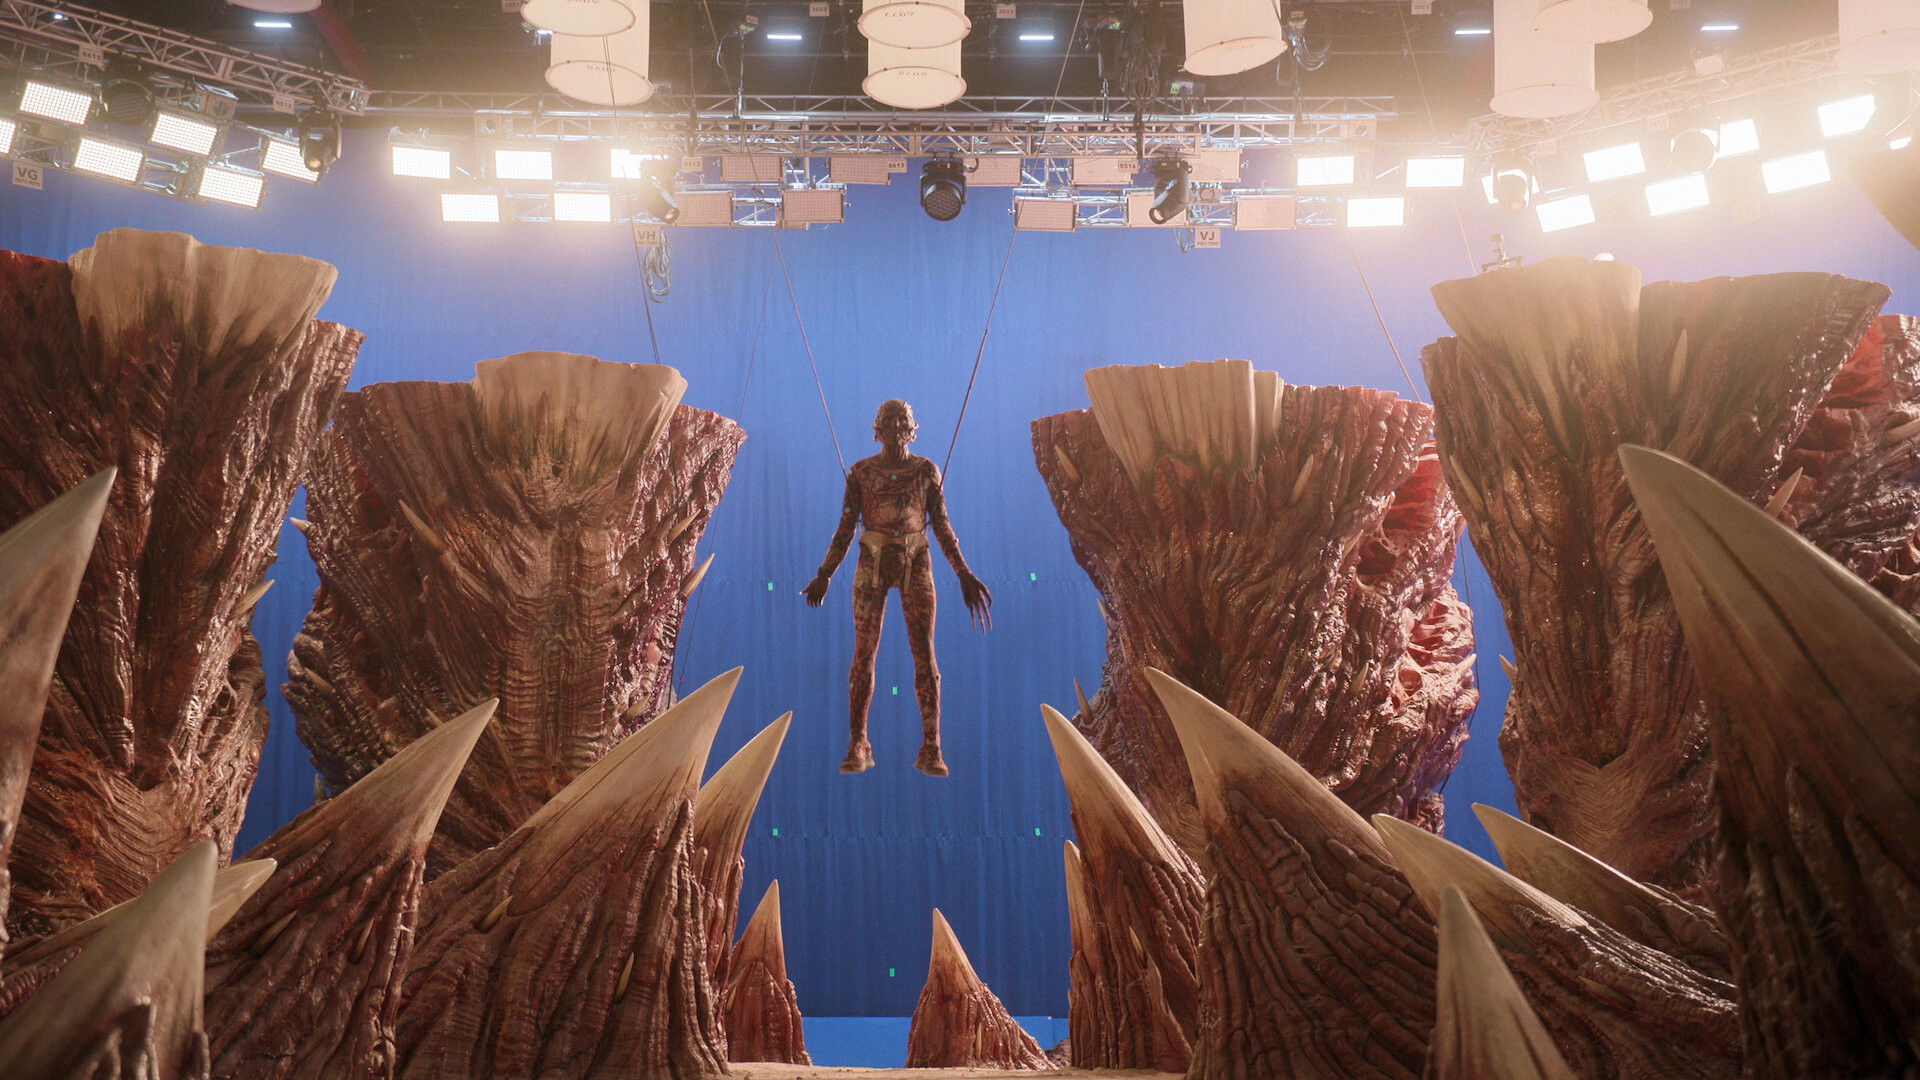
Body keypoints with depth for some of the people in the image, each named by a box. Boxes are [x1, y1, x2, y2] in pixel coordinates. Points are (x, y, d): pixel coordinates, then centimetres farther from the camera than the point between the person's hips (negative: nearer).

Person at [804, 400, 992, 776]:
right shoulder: (860, 471, 3)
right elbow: (846, 527, 5)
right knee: (864, 653, -4)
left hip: (915, 565, 0)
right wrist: (824, 575, 1)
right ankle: (858, 747, 4)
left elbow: (943, 526, 5)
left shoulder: (927, 470, 4)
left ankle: (931, 750, -3)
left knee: (925, 653, -7)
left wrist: (965, 574, -1)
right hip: (873, 565, 0)